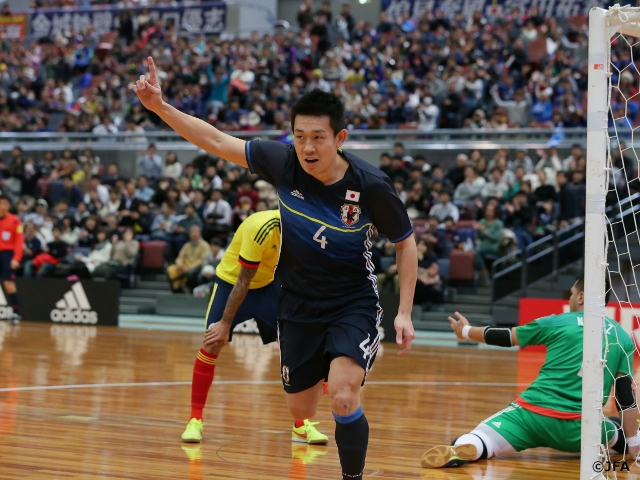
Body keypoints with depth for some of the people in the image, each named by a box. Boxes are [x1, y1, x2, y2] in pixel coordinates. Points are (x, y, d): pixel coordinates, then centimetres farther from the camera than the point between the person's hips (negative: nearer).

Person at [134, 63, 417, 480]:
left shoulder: (371, 186, -21)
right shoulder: (284, 163, -15)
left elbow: (406, 242, -6)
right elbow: (217, 141, -5)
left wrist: (404, 313, -9)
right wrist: (161, 107, -12)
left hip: (353, 304, -4)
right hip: (298, 305, 4)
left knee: (343, 396, -24)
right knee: (300, 410, 11)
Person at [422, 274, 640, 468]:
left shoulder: (558, 323, 5)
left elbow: (506, 337, 15)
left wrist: (466, 331, 32)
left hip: (532, 414, -2)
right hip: (578, 429, 2)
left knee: (468, 445, -15)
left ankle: (457, 452, -42)